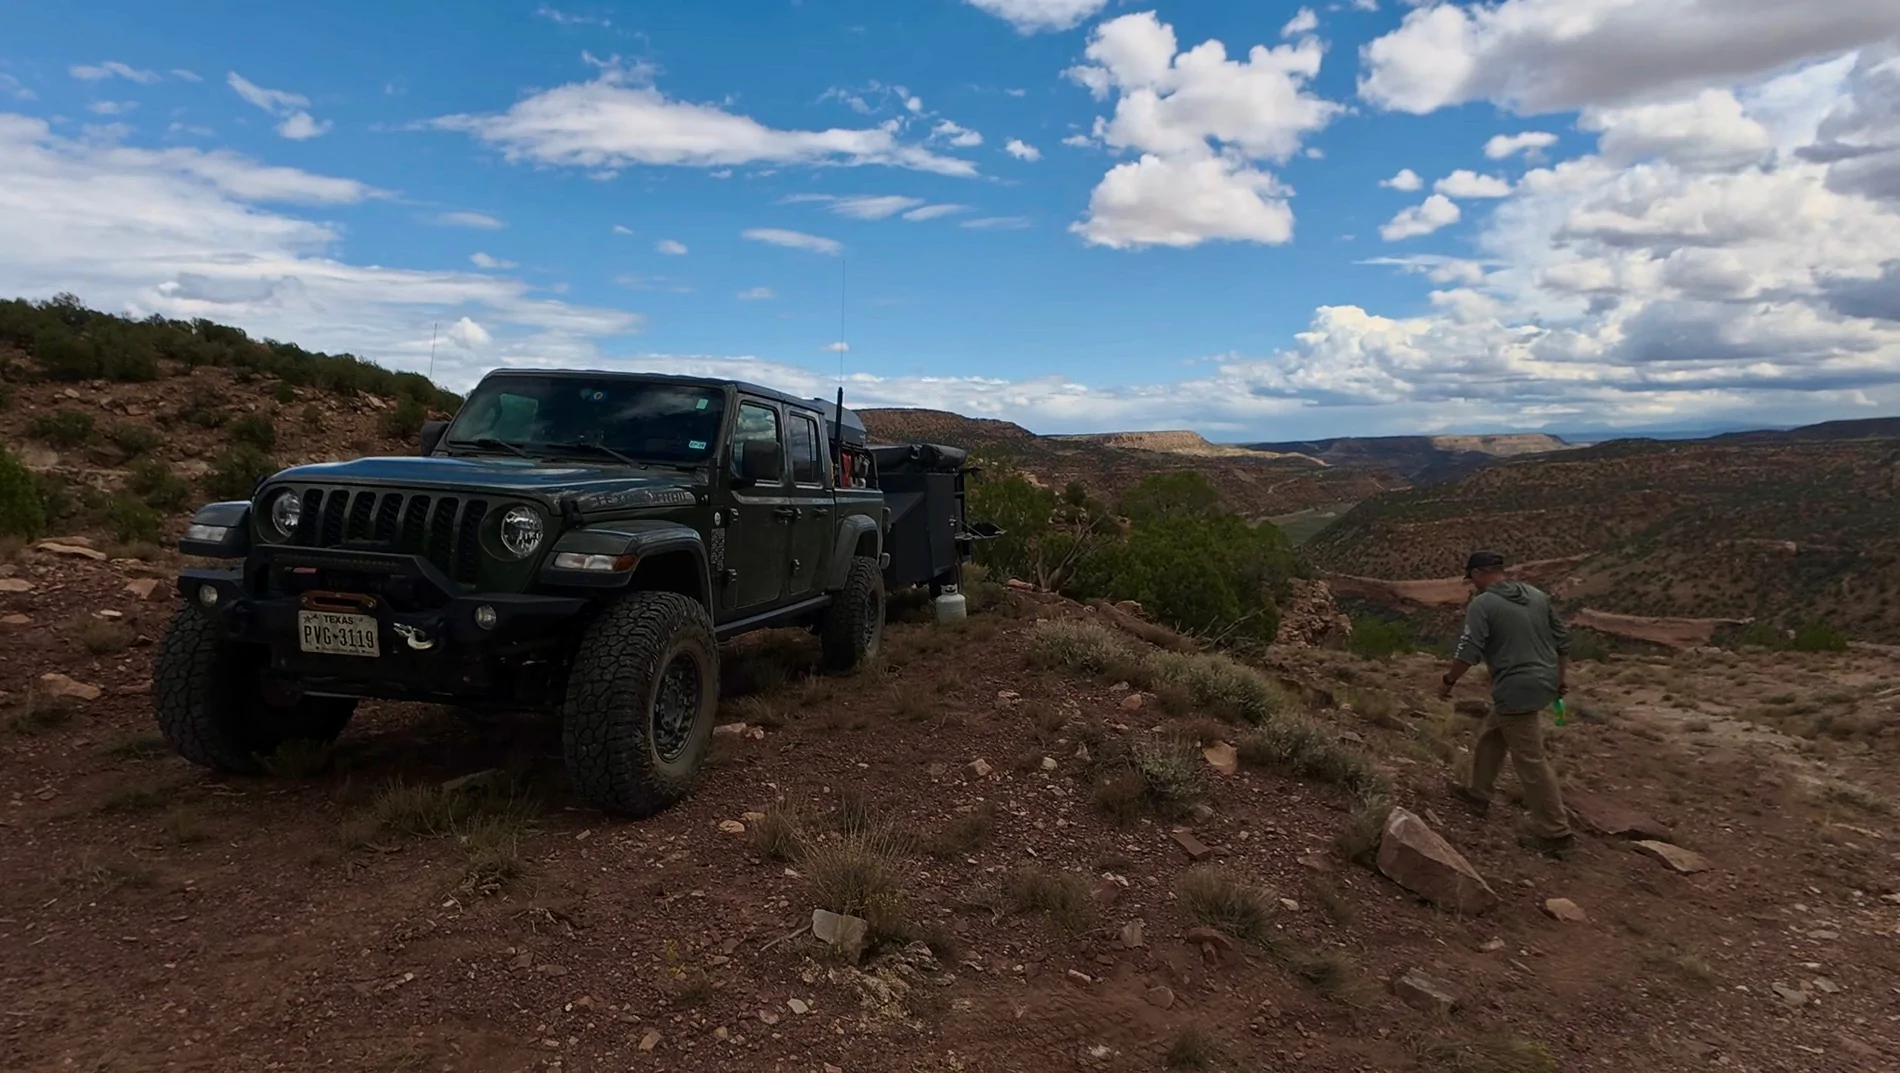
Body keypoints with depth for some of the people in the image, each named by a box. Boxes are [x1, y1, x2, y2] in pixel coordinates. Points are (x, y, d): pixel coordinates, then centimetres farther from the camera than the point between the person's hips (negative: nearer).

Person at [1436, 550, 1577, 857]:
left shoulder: (1482, 604, -12)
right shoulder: (1537, 595, 11)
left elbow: (1468, 652, -17)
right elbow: (1562, 639, 16)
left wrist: (1447, 680, -3)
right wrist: (1561, 677, 27)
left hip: (1517, 690, -9)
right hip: (1544, 682, 9)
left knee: (1530, 760, -1)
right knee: (1490, 736, 24)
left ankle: (1555, 834, 4)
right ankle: (1478, 793, 36)